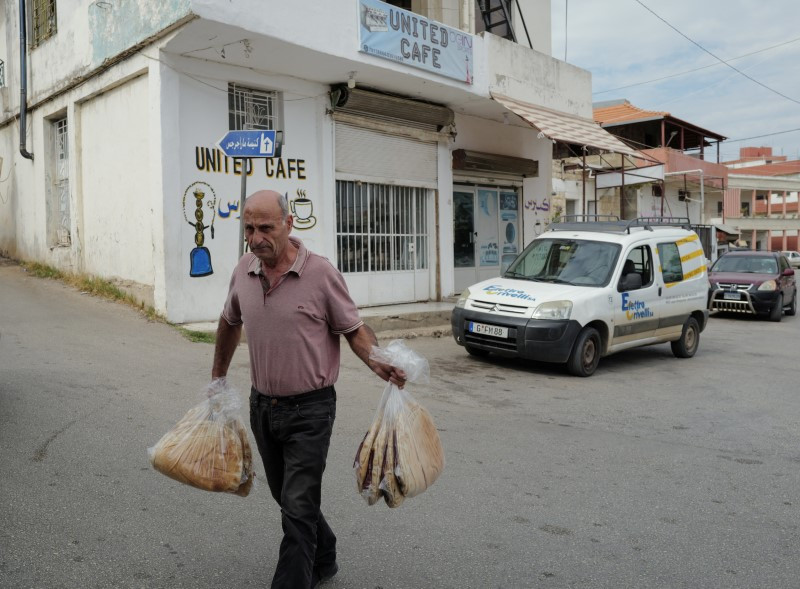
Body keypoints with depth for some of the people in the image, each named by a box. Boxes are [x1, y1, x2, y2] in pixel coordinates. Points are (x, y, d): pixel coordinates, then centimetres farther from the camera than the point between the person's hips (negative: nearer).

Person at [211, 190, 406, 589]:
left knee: (298, 508, -4)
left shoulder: (320, 273, -16)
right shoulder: (243, 271, 0)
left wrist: (379, 364, -25)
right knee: (287, 499, 21)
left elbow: (353, 328, -7)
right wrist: (218, 375, 25)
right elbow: (230, 323, 17)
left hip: (309, 409, -6)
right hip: (262, 406, 6)